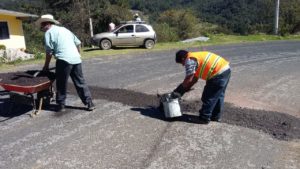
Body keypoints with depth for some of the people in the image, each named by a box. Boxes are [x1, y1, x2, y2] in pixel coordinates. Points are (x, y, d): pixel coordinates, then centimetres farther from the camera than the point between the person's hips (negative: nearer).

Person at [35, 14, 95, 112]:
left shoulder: (49, 32, 3)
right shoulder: (64, 29, 24)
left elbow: (49, 51, 0)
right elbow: (78, 42, 21)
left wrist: (46, 66, 10)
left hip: (64, 60, -6)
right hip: (76, 59, 7)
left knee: (61, 84, 7)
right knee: (80, 83, 10)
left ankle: (61, 105, 15)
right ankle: (89, 103, 10)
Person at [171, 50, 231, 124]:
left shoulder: (189, 60, -8)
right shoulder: (196, 57, 22)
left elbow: (189, 79, -9)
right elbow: (195, 78, 23)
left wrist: (180, 89, 5)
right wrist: (186, 88, 22)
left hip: (219, 73, -10)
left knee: (208, 97, 2)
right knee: (218, 95, 20)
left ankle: (204, 118, 14)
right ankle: (216, 116, 32)